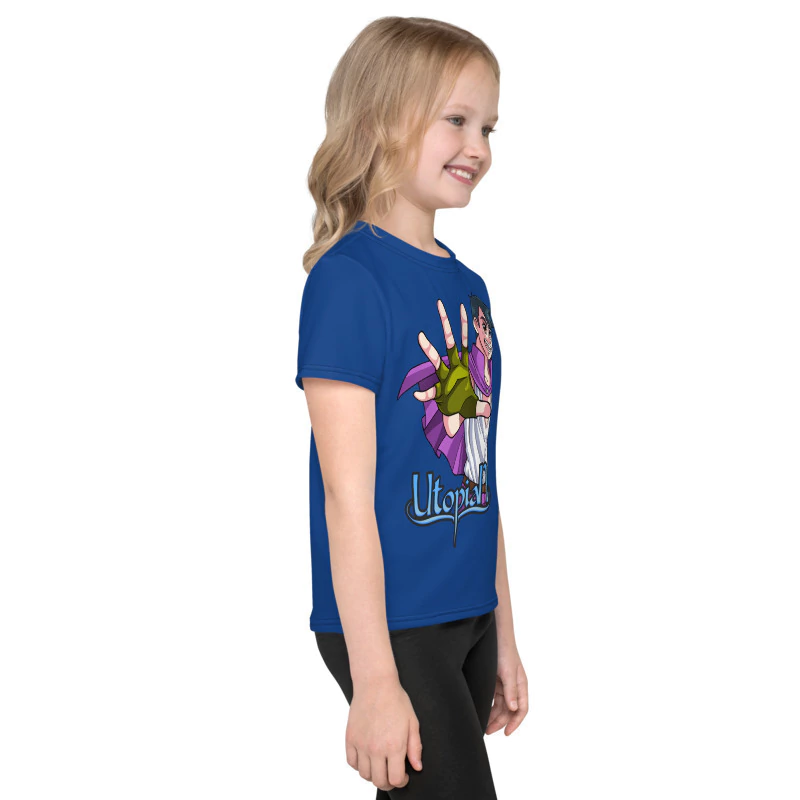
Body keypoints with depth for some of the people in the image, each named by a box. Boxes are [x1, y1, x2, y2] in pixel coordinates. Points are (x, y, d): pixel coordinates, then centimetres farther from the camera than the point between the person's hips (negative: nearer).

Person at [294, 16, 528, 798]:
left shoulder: (468, 287, 10)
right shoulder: (349, 278, -14)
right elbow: (347, 495, -18)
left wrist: (503, 637, 16)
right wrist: (373, 679, -18)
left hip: (467, 619, 7)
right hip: (390, 625, -7)